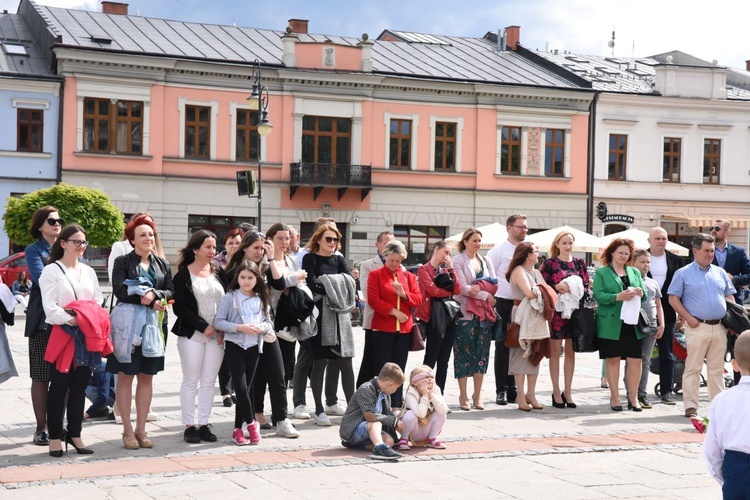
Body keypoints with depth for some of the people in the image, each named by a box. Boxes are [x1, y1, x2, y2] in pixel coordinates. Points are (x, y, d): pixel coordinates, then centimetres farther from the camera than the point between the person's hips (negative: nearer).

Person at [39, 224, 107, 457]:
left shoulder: (89, 272, 16)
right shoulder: (52, 271, -3)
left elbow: (98, 302, 14)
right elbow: (50, 308, -11)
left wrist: (93, 320, -5)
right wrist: (73, 320, -21)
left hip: (87, 337, 5)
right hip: (63, 335, -5)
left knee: (79, 387, 8)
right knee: (59, 387, -2)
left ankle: (74, 434, 15)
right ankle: (55, 437, 3)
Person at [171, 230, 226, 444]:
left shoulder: (218, 273, 11)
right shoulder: (183, 275, -4)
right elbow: (179, 308, -8)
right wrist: (203, 326, -12)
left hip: (217, 336, 4)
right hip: (192, 335, -4)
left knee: (209, 381, 5)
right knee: (191, 380, 1)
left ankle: (204, 424, 11)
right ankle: (189, 426, 6)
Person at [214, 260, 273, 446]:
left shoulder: (262, 300, 7)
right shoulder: (230, 297, -3)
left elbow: (269, 323, 11)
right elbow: (218, 322, -8)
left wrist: (261, 327, -12)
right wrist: (240, 327, -19)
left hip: (253, 347, 3)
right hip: (235, 345, -3)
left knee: (246, 387, 6)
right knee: (241, 386, -11)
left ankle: (238, 429, 12)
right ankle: (251, 422, 7)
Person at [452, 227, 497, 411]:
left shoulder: (485, 262, 16)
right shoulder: (458, 261, -2)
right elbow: (463, 287, -11)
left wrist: (478, 288, -11)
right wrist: (485, 295, -13)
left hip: (484, 312, 5)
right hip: (465, 313, -5)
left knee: (482, 353, 4)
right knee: (464, 353, -3)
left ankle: (477, 395, 11)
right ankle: (463, 396, 4)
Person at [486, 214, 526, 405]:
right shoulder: (498, 250, -3)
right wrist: (491, 300, -11)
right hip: (503, 303, -5)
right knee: (502, 347, 1)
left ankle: (512, 389, 15)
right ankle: (501, 390, 6)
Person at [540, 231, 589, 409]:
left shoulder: (579, 263, 10)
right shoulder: (549, 263, 1)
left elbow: (586, 286, 6)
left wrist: (573, 288, -12)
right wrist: (557, 287, -17)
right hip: (556, 310, -3)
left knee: (571, 352, 7)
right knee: (555, 351, 0)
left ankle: (567, 392, 14)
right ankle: (556, 392, 6)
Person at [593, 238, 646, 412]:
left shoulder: (635, 272, 17)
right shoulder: (601, 273, 2)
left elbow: (645, 294, 13)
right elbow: (598, 295, -10)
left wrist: (641, 293, -11)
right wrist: (618, 297, -23)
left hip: (633, 324, 4)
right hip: (611, 324, -3)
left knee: (635, 360, 0)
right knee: (613, 359, 2)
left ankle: (633, 397, 11)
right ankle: (614, 397, 11)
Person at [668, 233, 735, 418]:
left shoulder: (720, 273, 15)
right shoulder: (683, 273, 1)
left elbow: (729, 297, 17)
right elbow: (673, 298, -2)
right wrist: (688, 318, -11)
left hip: (719, 327, 4)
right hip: (698, 327, -4)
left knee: (717, 369, 9)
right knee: (693, 368, -3)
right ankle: (690, 406, 0)